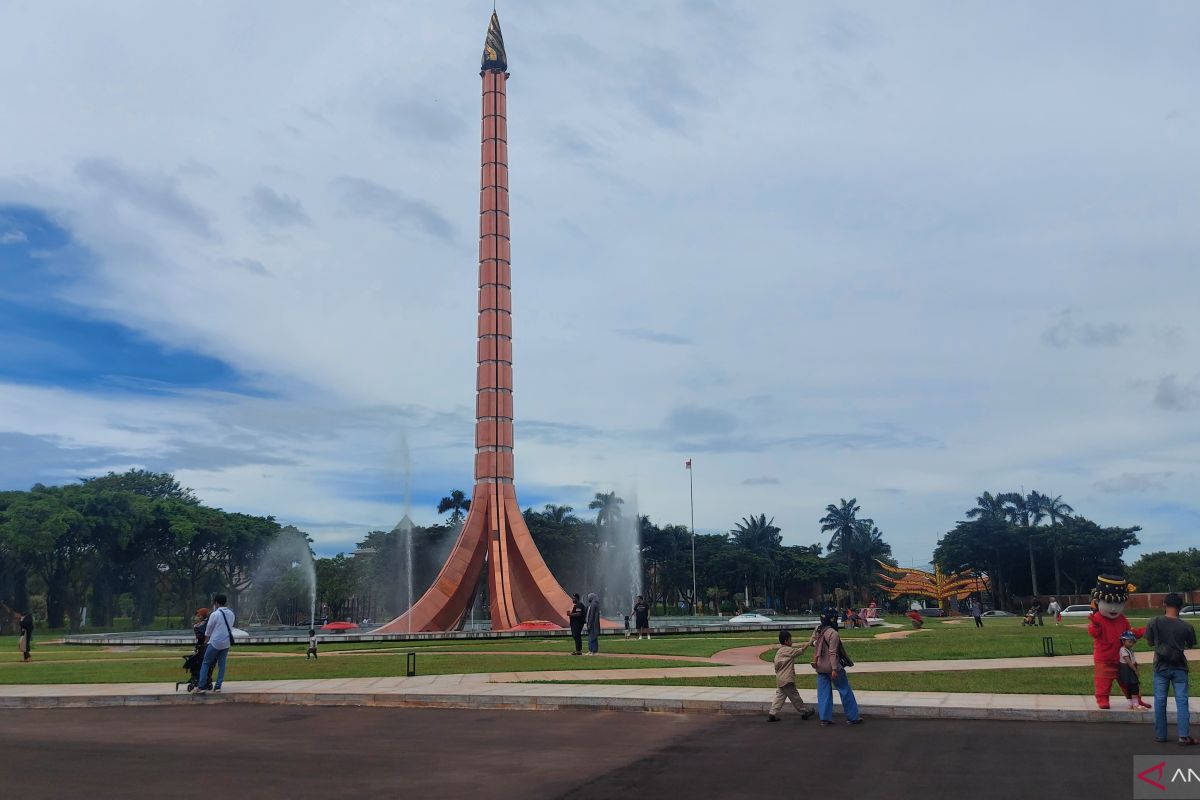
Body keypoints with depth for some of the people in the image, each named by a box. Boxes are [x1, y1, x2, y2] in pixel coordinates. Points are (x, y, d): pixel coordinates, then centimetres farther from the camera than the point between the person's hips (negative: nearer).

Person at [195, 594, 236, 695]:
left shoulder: (214, 614, -11)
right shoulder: (231, 614, 6)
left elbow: (208, 630, -3)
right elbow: (230, 628, 10)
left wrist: (206, 640, 13)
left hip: (215, 642, -5)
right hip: (227, 643, 5)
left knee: (206, 663, 3)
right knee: (222, 664, 11)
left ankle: (201, 686, -1)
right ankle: (218, 686, 9)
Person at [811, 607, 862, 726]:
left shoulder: (817, 630, 4)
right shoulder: (833, 634, -19)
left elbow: (813, 642, 17)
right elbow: (833, 653, -21)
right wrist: (834, 669, -21)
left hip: (820, 667, 7)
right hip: (832, 667, -7)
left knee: (823, 693, 10)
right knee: (845, 691, 7)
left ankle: (825, 718, 9)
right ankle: (852, 717, 13)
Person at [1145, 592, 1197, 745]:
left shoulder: (1154, 623, -9)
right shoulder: (1186, 627, -9)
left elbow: (1149, 642, 1)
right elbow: (1190, 646, 6)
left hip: (1161, 667, 1)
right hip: (1179, 668, -1)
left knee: (1160, 701, 8)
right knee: (1181, 701, 3)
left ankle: (1160, 735, 12)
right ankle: (1184, 736, -2)